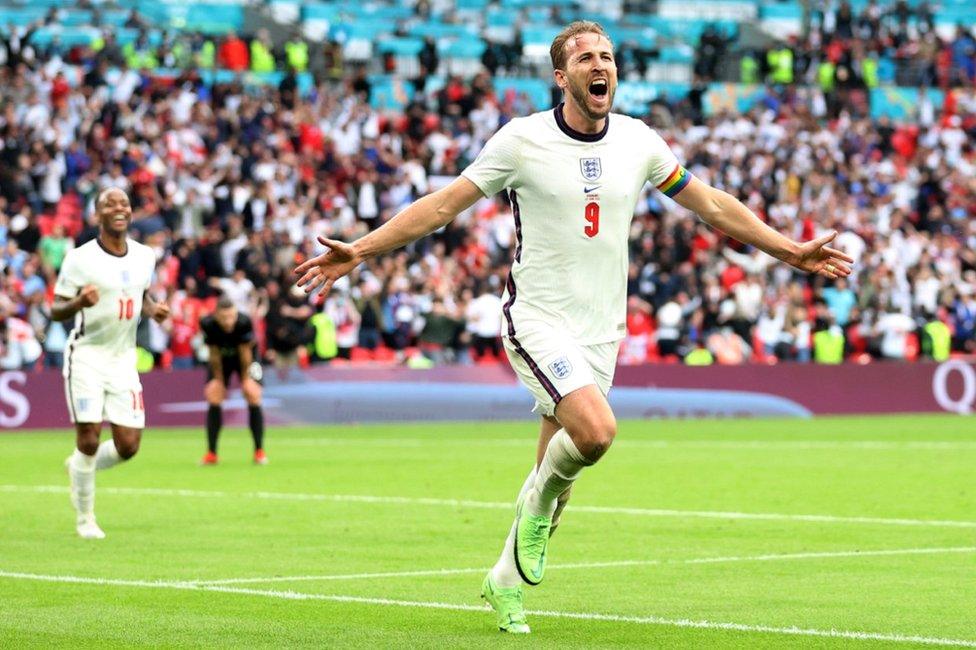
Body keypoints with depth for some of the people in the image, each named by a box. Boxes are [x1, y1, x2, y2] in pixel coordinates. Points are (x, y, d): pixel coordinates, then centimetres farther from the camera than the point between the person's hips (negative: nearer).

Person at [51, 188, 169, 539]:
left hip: (123, 359, 5)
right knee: (89, 439, -8)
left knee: (128, 446, -1)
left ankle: (79, 466, 30)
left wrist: (154, 309, 1)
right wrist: (79, 302, -29)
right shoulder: (80, 259, -10)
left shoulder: (144, 256, 6)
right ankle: (85, 520, 9)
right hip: (86, 356, -5)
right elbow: (55, 310, -7)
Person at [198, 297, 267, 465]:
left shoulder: (244, 322, -37)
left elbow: (245, 352, -23)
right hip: (221, 358, 1)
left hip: (243, 357, -1)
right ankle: (211, 454, 3)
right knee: (213, 397, -7)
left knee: (254, 396, -12)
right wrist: (218, 379, -9)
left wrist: (245, 378, -13)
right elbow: (214, 354, -19)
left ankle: (259, 452, -3)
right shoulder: (208, 324, -33)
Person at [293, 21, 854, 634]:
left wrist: (792, 251, 14)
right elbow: (443, 205, -4)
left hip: (600, 330, 4)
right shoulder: (522, 140, -8)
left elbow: (712, 204, 15)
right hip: (537, 318, -4)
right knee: (596, 429, -27)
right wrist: (359, 251, -10)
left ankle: (506, 580, 27)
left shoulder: (638, 141, 3)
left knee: (558, 463, 7)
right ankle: (539, 503, 3)